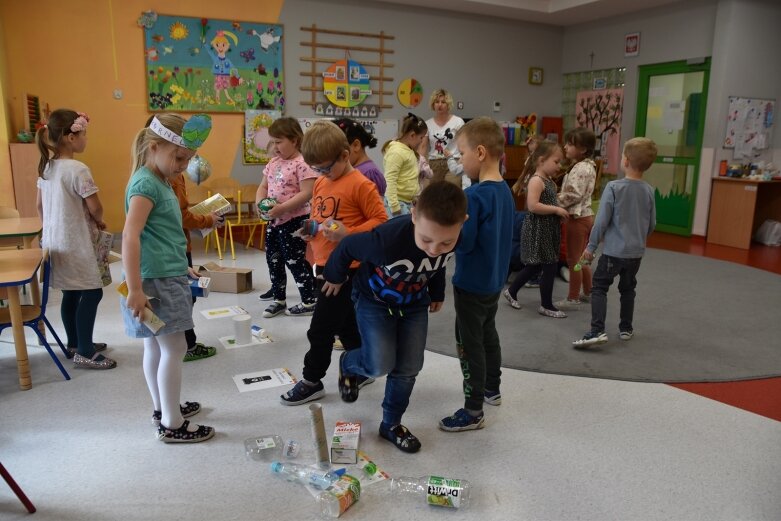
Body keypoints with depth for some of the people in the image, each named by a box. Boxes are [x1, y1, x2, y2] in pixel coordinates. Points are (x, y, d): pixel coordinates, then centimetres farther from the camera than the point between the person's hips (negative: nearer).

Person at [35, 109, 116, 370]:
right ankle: (85, 353, 5)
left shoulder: (46, 167, 6)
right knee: (92, 293, 0)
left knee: (71, 294, 18)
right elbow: (95, 207, -18)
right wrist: (100, 222, 3)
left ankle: (75, 344, 30)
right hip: (77, 242, -9)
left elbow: (40, 205, 14)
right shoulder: (78, 169, -19)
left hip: (56, 240, 9)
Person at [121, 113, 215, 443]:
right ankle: (172, 425, 8)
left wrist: (181, 267, 27)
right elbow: (130, 236, -24)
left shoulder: (159, 181, 14)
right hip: (156, 280, -9)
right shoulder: (146, 183, -15)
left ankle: (162, 409, 31)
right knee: (174, 348, -3)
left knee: (156, 346, 17)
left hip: (167, 277, 9)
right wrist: (135, 289, -28)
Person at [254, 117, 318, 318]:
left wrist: (282, 208, -26)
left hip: (294, 221, -9)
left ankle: (309, 301, 11)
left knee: (295, 261, -2)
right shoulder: (273, 163, 10)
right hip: (274, 221, 9)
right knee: (273, 260, 16)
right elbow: (263, 186, 15)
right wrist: (259, 203, -5)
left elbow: (306, 193, -23)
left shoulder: (302, 164, -16)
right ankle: (278, 299, 30)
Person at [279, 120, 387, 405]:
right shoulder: (320, 183, 10)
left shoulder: (360, 184, -14)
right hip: (324, 266, 8)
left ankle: (312, 381, 18)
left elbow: (380, 220, -14)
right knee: (345, 324, 19)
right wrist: (310, 229, 1)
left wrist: (348, 234, -24)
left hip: (344, 269, -8)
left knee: (321, 328, 1)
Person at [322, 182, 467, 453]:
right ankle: (347, 364, 23)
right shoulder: (388, 239, -42)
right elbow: (348, 247, -21)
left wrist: (437, 293, 16)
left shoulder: (458, 239, -26)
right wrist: (335, 277, -2)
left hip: (415, 304, 4)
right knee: (380, 365, -11)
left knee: (408, 368, 5)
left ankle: (391, 424, 27)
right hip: (374, 300, -4)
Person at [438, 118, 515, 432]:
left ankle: (473, 412, 14)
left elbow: (462, 242, -26)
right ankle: (492, 389, 42)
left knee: (470, 345, 3)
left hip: (472, 285, -9)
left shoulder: (474, 195, -24)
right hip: (494, 281, 9)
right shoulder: (505, 190, 4)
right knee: (488, 335, 25)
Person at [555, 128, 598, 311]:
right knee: (582, 258, 20)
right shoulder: (585, 166, 13)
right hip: (584, 217, 10)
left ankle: (573, 298, 9)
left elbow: (573, 195, -26)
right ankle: (588, 292, 32)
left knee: (573, 259, 0)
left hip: (577, 219, -10)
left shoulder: (581, 169, -19)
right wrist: (558, 196, 6)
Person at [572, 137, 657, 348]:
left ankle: (597, 331, -10)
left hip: (614, 250, -5)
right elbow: (652, 224, 8)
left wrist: (591, 246, -4)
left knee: (599, 287, 1)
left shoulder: (614, 187, -15)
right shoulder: (649, 190, -1)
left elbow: (602, 220, -14)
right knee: (627, 289, 20)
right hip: (636, 252, 5)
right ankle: (626, 328, 30)